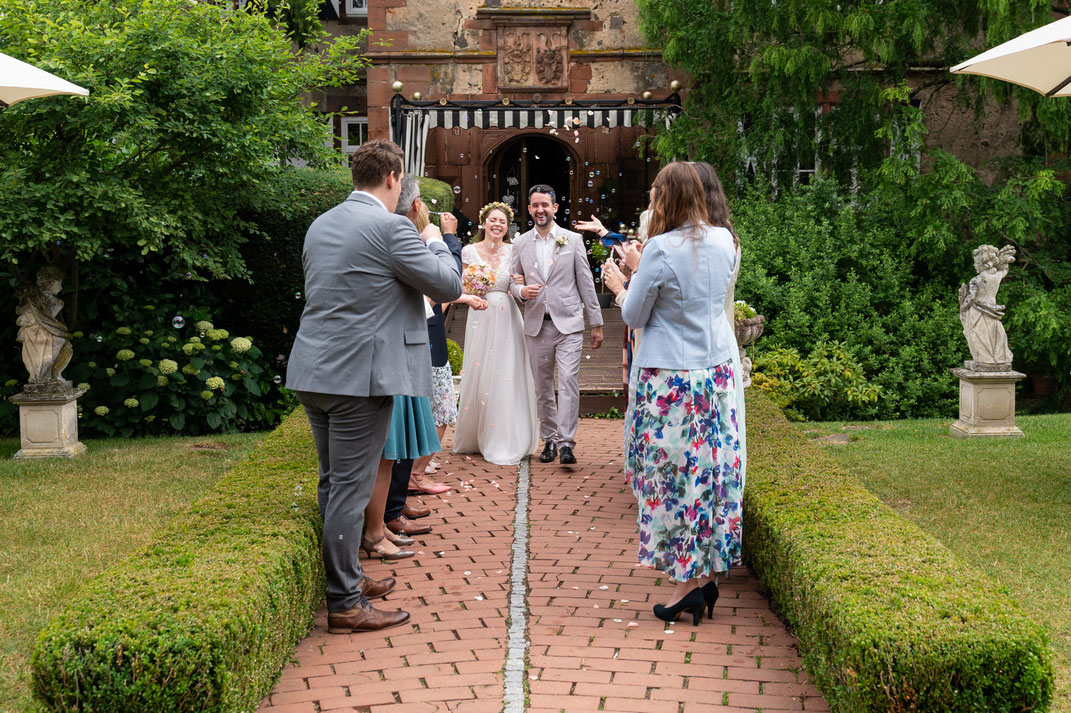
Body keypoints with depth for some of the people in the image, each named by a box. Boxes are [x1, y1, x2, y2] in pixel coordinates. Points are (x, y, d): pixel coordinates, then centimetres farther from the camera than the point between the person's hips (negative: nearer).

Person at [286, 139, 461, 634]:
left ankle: (345, 577, 30)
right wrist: (434, 241, 11)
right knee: (350, 489, -2)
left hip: (313, 372, 8)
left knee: (333, 483, 17)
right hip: (359, 376, -8)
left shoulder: (320, 225, 12)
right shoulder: (390, 228, -12)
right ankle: (345, 604, 5)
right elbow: (448, 286, -8)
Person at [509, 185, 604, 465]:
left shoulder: (573, 240, 4)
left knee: (568, 382, -14)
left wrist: (596, 323, 3)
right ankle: (549, 439, 21)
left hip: (568, 324, -3)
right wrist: (521, 290, -8)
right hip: (536, 325, 3)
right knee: (542, 387, 9)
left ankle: (566, 443, -13)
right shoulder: (520, 244, 9)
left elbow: (586, 283, 4)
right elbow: (513, 281, 18)